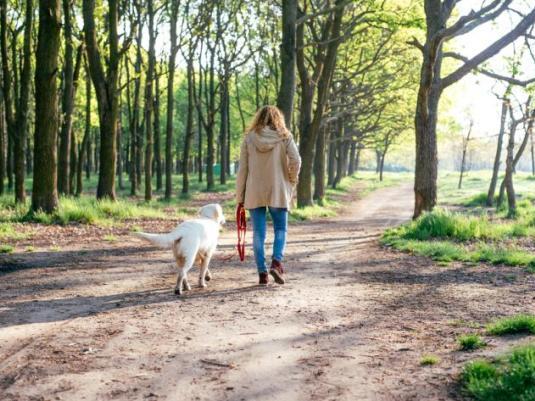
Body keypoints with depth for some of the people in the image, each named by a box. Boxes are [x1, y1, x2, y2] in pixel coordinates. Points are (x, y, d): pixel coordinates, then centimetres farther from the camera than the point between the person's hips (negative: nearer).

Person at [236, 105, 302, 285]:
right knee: (280, 228, 10)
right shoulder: (284, 137, 0)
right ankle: (277, 262, -11)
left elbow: (242, 169, 2)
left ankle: (262, 272, 5)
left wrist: (240, 196, 7)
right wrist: (291, 180, 7)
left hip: (254, 193, 1)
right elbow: (296, 161, -11)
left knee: (258, 232, 6)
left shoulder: (249, 137, 3)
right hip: (278, 191, -1)